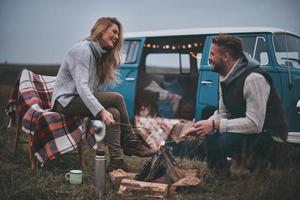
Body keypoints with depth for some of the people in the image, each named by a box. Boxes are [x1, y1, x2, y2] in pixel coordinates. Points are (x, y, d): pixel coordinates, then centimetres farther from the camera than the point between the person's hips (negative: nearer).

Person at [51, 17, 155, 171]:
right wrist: (101, 111, -33)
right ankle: (131, 144, -9)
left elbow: (94, 88, 8)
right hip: (66, 101, -8)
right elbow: (81, 86, -25)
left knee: (114, 113, -17)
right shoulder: (83, 49, -13)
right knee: (117, 98, -20)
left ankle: (116, 161, -21)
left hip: (81, 100, 8)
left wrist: (102, 109, -7)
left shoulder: (99, 54, 16)